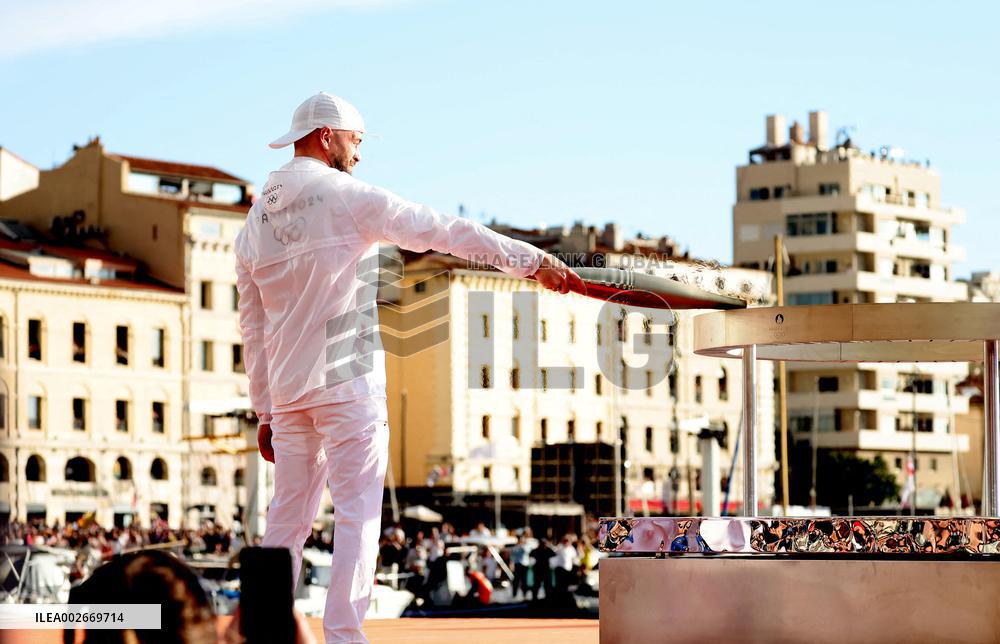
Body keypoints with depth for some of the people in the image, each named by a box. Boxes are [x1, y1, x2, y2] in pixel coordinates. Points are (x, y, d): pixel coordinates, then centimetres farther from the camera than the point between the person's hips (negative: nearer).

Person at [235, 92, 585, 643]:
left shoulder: (255, 221, 12)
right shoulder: (348, 197, -6)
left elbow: (253, 329, 14)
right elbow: (444, 232, -9)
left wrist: (265, 413, 18)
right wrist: (532, 260, -6)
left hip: (287, 391, 6)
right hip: (349, 384, -6)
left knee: (288, 514, 12)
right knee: (357, 513, -4)